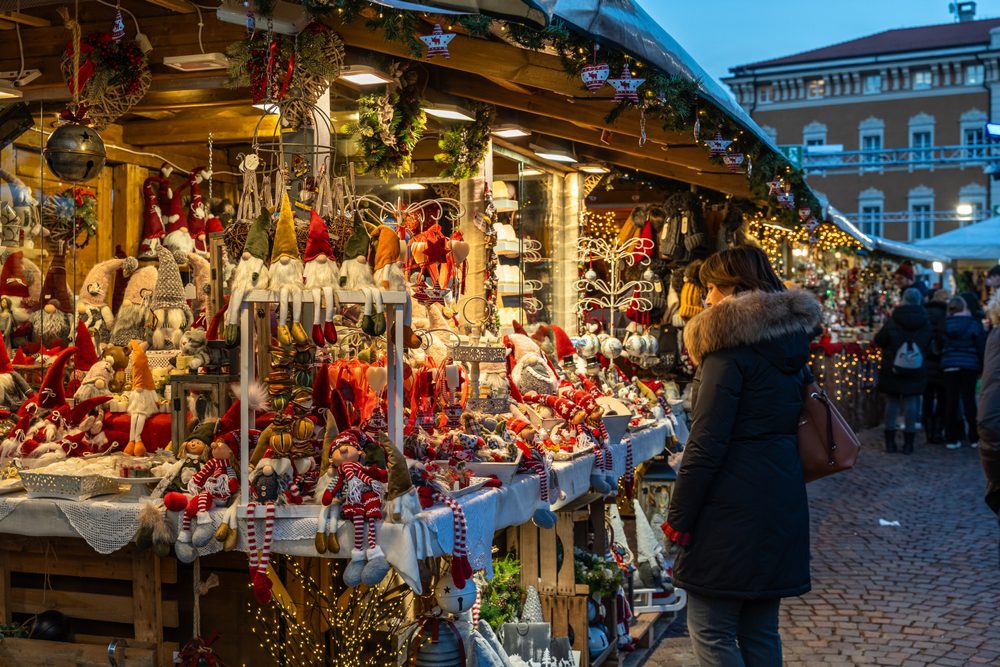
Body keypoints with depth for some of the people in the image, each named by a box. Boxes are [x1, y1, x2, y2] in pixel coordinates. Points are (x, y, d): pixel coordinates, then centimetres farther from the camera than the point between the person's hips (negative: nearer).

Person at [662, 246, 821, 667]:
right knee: (760, 631, 15)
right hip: (782, 500, 9)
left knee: (710, 631, -2)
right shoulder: (790, 338, 13)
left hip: (734, 505, -9)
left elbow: (707, 443, -16)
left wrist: (679, 516, -12)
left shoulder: (731, 344, -12)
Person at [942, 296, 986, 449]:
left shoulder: (946, 324, 1)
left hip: (949, 366, 2)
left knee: (951, 401, 4)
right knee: (969, 400, 4)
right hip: (969, 366, -2)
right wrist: (982, 368, 6)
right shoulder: (974, 324, -5)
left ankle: (952, 438, 6)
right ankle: (974, 437, 9)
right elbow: (981, 348, -3)